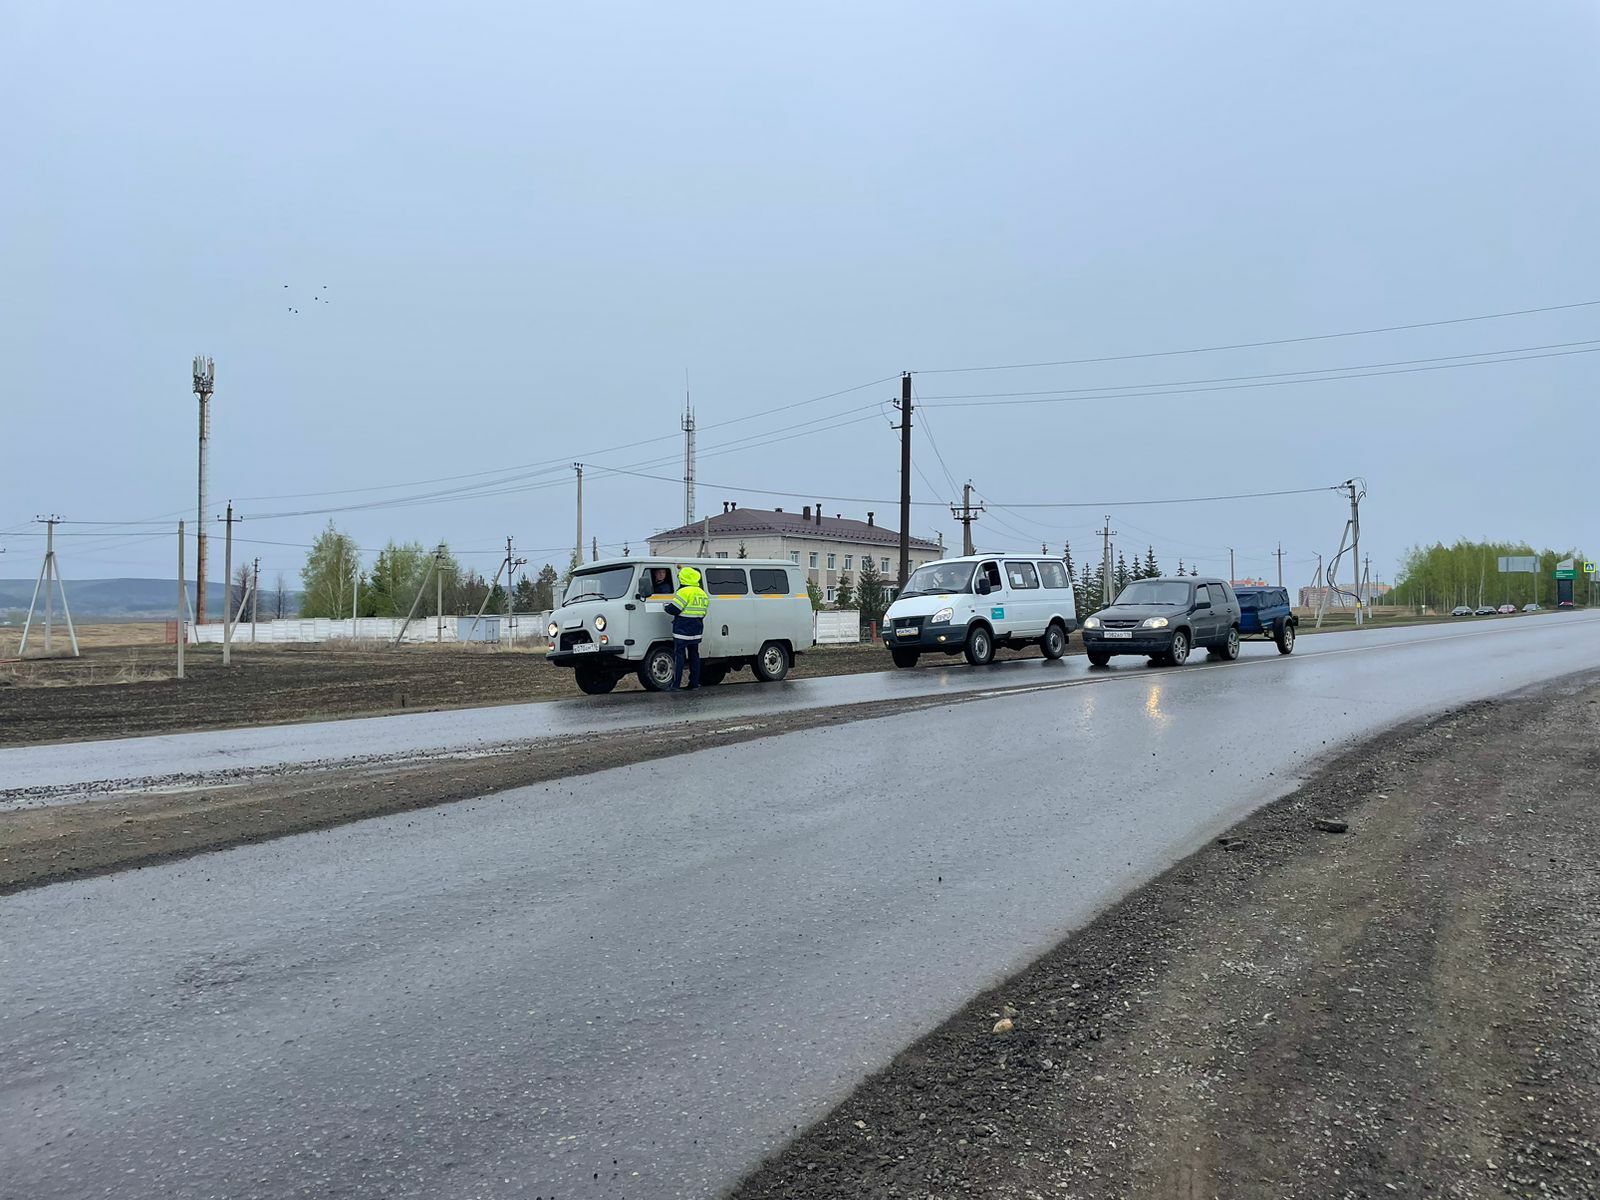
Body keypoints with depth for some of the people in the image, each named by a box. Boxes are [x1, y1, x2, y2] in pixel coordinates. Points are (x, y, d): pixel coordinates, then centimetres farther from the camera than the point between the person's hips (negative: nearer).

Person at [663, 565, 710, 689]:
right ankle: (694, 683, 14)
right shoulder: (702, 593, 13)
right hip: (696, 632, 7)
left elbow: (674, 609, -15)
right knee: (694, 656, 13)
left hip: (682, 632, -7)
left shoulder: (684, 592, -13)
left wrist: (667, 605, 5)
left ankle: (675, 684, -7)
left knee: (679, 656, -5)